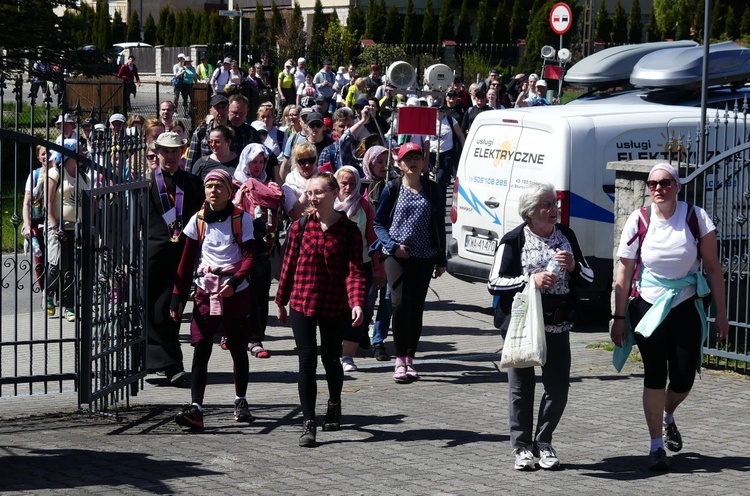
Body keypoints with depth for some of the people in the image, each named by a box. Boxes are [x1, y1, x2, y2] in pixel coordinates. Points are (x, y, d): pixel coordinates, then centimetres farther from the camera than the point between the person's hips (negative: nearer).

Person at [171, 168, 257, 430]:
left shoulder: (242, 219, -1)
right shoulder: (198, 220, 5)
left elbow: (249, 257, -7)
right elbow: (186, 262, 7)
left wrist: (235, 280, -24)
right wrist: (177, 296, 1)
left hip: (235, 292, -1)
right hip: (205, 291, 1)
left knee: (238, 349, 11)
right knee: (201, 349, -10)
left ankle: (241, 402, 28)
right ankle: (195, 409, -17)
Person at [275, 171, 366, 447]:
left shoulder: (349, 230, -5)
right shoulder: (301, 226, -1)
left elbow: (354, 270, -9)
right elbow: (289, 264, 6)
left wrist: (357, 302, -24)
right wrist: (281, 302, 10)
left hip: (335, 306, 0)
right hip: (302, 303, 1)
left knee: (331, 359, 13)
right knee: (307, 360, -5)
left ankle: (334, 404, 42)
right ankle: (308, 423, -3)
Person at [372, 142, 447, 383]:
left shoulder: (433, 191, 7)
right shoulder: (392, 189, 2)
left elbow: (439, 226, 12)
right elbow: (378, 223, 5)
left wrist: (441, 259, 9)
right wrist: (393, 246, -10)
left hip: (424, 257, 2)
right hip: (396, 256, -2)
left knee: (417, 307, 4)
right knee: (400, 303, -14)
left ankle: (409, 360, 12)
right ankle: (400, 360, -9)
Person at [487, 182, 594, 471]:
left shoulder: (566, 236, 9)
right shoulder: (514, 241, -5)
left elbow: (588, 279, 13)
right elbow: (494, 283, -9)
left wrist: (573, 266, -9)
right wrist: (530, 280, -20)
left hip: (557, 325, 4)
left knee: (558, 386, 1)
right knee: (521, 385, 2)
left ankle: (543, 442, 17)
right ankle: (522, 447, 11)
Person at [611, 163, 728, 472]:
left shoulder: (696, 217, -6)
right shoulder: (638, 221, -7)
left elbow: (713, 268, -1)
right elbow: (624, 274, -2)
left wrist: (721, 313, -2)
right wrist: (619, 317, -2)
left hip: (686, 309, 1)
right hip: (649, 309, -1)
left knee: (684, 379, 1)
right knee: (655, 376, -3)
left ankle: (668, 416, 36)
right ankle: (656, 446, 9)